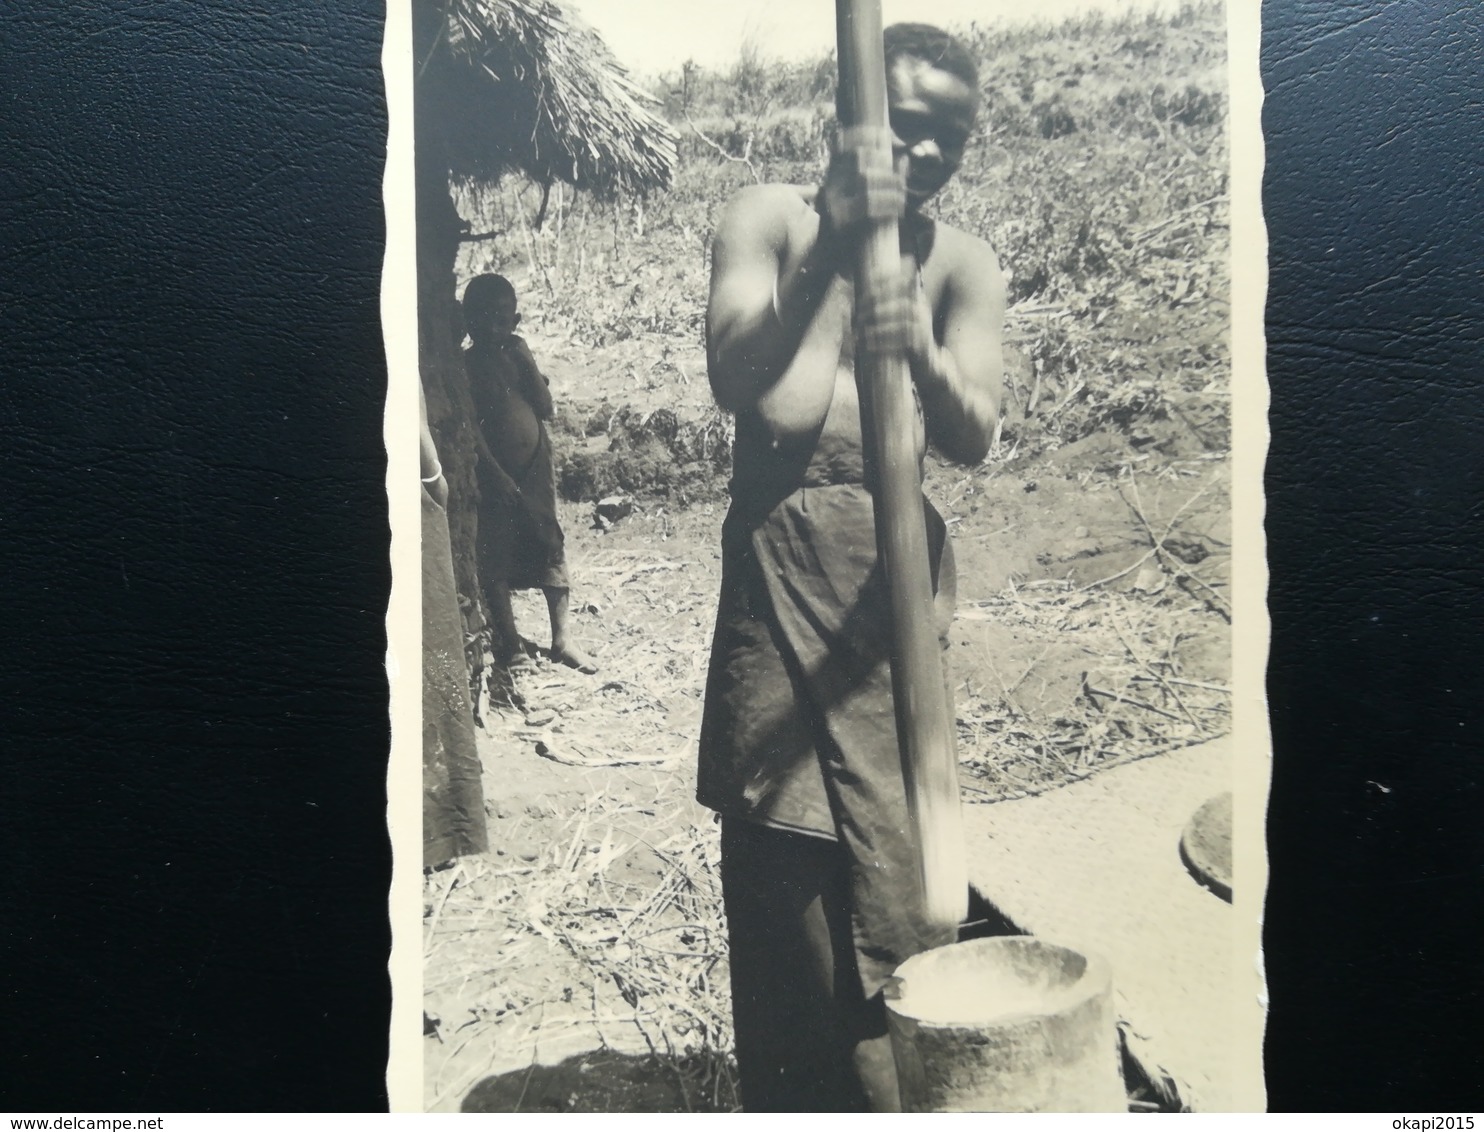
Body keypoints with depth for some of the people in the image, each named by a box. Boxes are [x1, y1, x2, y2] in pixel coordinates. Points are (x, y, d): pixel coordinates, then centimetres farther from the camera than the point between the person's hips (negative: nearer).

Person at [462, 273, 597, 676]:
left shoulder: (518, 353, 8)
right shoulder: (467, 365, -6)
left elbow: (546, 408, 2)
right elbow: (471, 427, -12)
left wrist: (525, 361, -7)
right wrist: (498, 475, -19)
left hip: (536, 468, 5)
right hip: (496, 475, -4)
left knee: (551, 548, 5)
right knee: (496, 559, 2)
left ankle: (562, 638, 13)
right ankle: (509, 645, 13)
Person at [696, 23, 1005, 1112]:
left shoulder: (963, 261, 9)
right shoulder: (773, 216, 5)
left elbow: (974, 437, -5)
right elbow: (738, 380, -10)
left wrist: (925, 351, -26)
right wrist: (833, 239, -17)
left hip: (901, 556, 2)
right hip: (783, 554, -1)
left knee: (898, 847, 2)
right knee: (783, 849, 2)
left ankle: (893, 1089, 20)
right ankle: (795, 1096, 18)